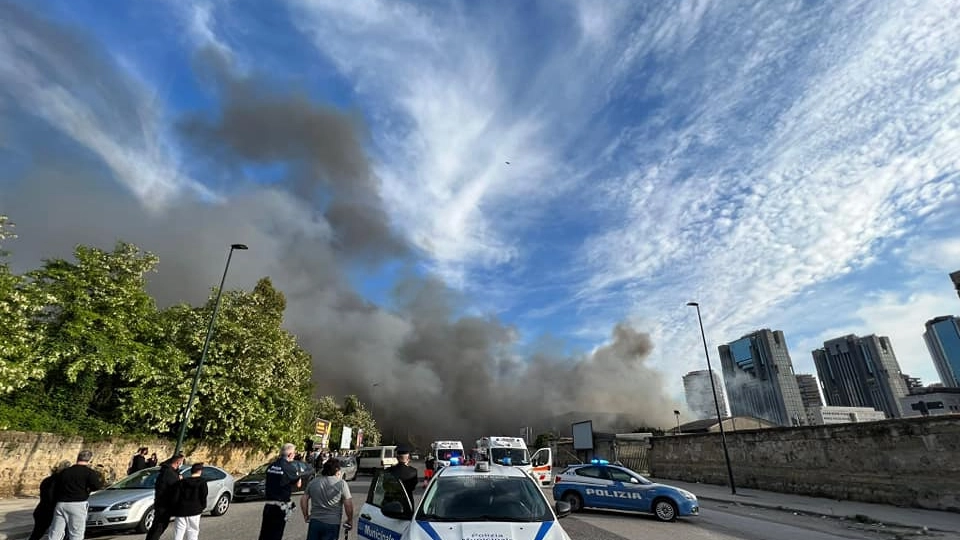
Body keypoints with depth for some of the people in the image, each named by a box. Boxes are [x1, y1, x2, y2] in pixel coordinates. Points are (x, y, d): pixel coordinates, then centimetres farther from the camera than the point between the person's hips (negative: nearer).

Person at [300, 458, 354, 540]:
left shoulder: (313, 482, 6)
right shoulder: (341, 483, -8)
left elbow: (303, 500, 8)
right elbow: (348, 504, -10)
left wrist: (306, 515, 21)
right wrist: (350, 520, 3)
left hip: (315, 521, 4)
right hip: (332, 524, -3)